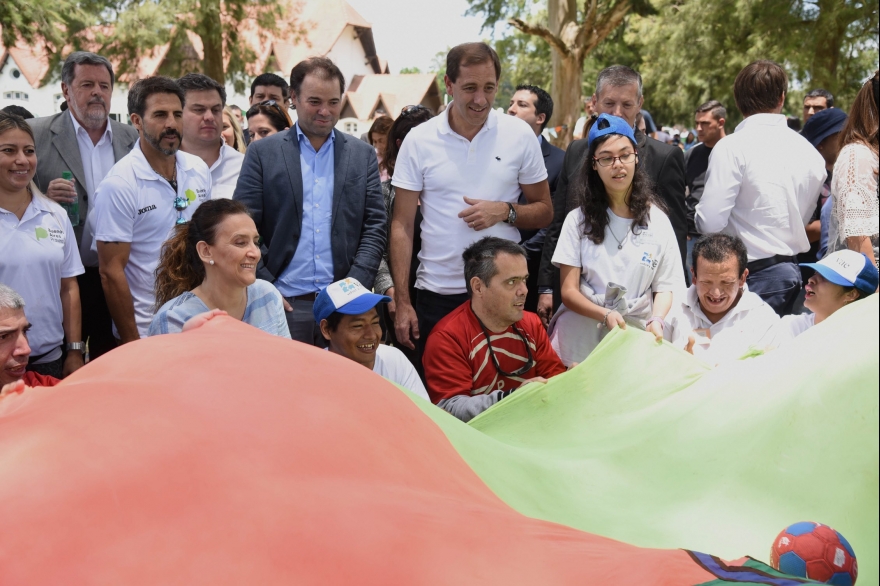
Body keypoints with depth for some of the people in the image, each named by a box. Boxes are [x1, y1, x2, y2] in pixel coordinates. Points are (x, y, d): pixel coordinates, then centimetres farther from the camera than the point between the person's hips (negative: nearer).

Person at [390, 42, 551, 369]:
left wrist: (505, 212, -14)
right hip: (437, 294, 0)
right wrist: (402, 302, -5)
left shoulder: (520, 136, 0)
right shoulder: (419, 141, -2)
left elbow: (544, 212, 7)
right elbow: (402, 225, 0)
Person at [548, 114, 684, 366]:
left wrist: (655, 321, -17)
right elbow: (569, 291, -1)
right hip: (580, 338, -1)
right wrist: (606, 315, -19)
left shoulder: (657, 221, 6)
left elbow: (665, 287, 4)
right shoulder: (579, 219, 4)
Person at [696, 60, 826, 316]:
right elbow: (804, 218, 12)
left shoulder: (732, 147, -14)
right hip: (792, 273, 6)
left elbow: (710, 222, -17)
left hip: (752, 275, -6)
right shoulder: (809, 151, 4)